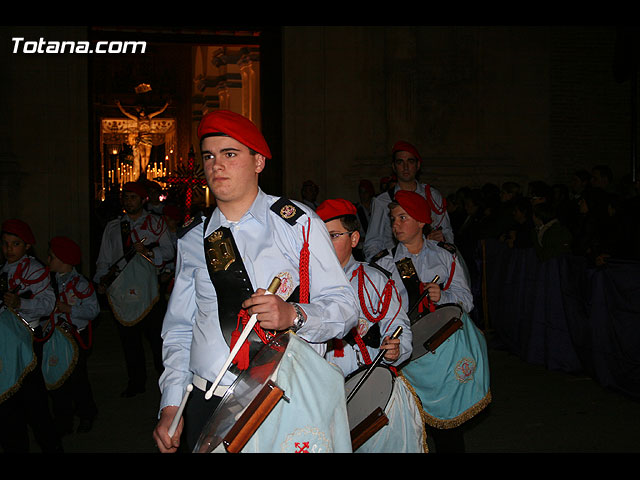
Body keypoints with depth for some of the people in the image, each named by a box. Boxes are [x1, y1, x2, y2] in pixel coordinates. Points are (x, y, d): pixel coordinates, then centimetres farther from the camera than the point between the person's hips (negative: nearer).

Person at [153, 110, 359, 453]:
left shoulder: (299, 223, -1)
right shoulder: (192, 240, 10)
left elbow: (345, 307, -7)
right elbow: (179, 329, 12)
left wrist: (293, 315, -26)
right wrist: (170, 407, 3)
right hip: (207, 403, 3)